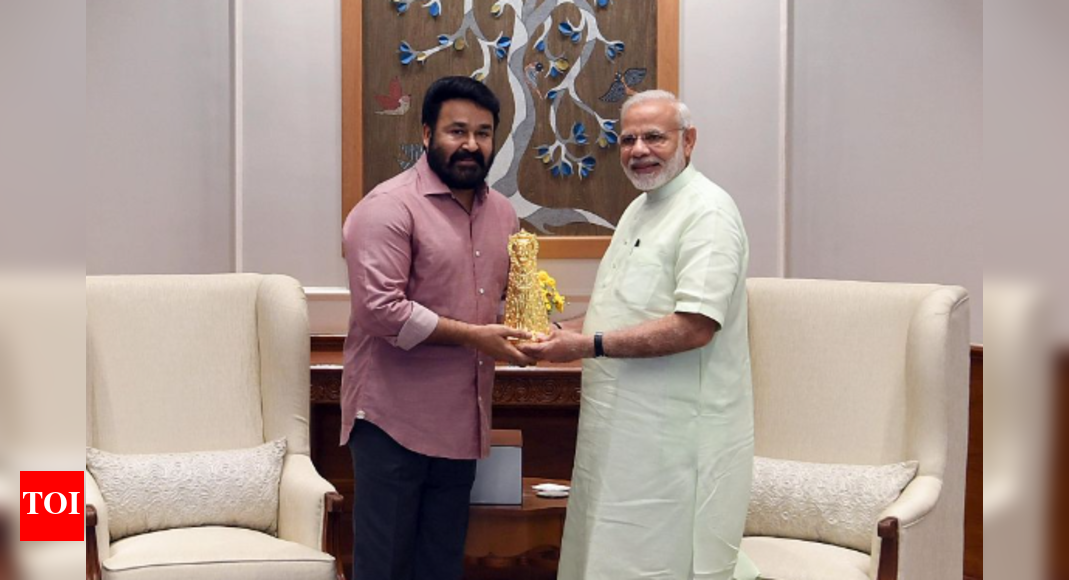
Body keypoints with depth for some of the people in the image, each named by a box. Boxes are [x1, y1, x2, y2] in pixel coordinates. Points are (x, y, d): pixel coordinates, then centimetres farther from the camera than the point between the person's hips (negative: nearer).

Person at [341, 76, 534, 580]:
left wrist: (524, 328, 1)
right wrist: (474, 336, -19)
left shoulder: (501, 212, 12)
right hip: (394, 419, -7)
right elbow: (380, 309, -21)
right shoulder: (389, 208, -12)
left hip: (461, 421, 7)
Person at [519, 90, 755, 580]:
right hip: (624, 427, 9)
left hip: (676, 437, -9)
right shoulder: (639, 210, 17)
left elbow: (694, 327, -24)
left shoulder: (707, 212, -14)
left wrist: (589, 345, -23)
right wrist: (561, 333, 8)